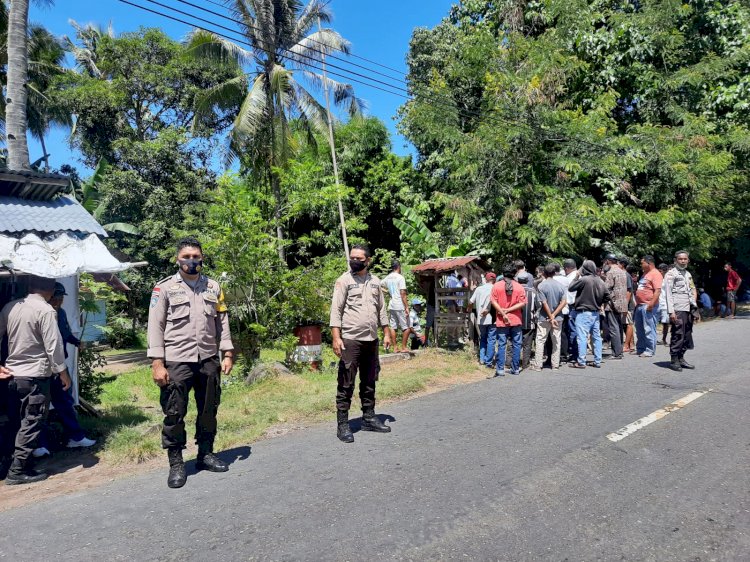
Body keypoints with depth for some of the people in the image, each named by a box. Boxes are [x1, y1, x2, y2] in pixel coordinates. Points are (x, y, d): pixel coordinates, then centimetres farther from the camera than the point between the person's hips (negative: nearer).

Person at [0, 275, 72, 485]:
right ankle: (18, 471, 5)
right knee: (32, 424, 2)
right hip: (35, 376, -7)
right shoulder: (45, 311, -15)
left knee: (20, 423, 16)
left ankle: (21, 462, 23)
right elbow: (53, 345, -15)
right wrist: (63, 373, -6)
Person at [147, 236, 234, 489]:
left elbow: (222, 322, 12)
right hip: (176, 362, -3)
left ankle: (206, 454, 28)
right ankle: (176, 463, 17)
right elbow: (155, 327, -4)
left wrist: (228, 354, 6)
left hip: (209, 360, 4)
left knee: (208, 410, 13)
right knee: (174, 414, 3)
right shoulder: (165, 288, -1)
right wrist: (157, 363, -10)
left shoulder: (213, 287, 9)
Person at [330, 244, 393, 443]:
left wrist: (386, 333, 13)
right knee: (346, 384, -2)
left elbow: (381, 309, 17)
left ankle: (369, 418, 26)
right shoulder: (344, 280, -5)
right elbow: (336, 310, -10)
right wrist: (336, 337, -18)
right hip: (350, 339, -5)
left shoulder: (375, 281, 11)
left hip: (371, 339, 6)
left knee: (369, 382, 14)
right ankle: (342, 424, 6)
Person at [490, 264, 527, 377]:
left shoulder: (496, 286, -4)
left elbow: (493, 302, -10)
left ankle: (500, 369, 2)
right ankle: (515, 368, 13)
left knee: (501, 345, 3)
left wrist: (503, 313, -9)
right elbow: (522, 303, -8)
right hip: (516, 320, 1)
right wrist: (509, 310, -9)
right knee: (516, 344, 9)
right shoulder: (519, 287, -2)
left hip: (501, 321, -1)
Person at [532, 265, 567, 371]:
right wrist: (554, 315, -9)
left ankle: (537, 365, 2)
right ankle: (555, 364, 16)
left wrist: (551, 317, -11)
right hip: (558, 318, 4)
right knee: (556, 341, 11)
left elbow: (544, 303, -15)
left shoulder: (541, 286, -11)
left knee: (540, 341, 2)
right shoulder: (560, 286, 1)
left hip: (544, 318, -3)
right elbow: (564, 302, -6)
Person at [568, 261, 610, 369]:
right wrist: (600, 304, 18)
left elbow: (570, 288, -8)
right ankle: (597, 361, 17)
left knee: (582, 337, -6)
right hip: (596, 313, 8)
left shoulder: (584, 279, -16)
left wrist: (577, 277, 4)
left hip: (584, 312, -8)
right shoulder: (600, 281, 7)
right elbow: (607, 296, 10)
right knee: (596, 337, 11)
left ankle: (581, 362, -5)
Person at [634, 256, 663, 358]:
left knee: (649, 329, -5)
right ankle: (640, 349, 21)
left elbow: (658, 290, -20)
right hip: (640, 305, 10)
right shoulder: (645, 274, 21)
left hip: (648, 306, -10)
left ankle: (650, 350, 0)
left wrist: (651, 304, -26)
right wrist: (637, 303, 23)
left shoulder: (655, 274, -10)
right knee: (639, 329, 13)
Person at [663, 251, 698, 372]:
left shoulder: (688, 274, 20)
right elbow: (668, 294, -10)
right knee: (677, 335, -8)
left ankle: (681, 358, 20)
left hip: (688, 310, 8)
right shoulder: (671, 274, -4)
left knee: (687, 335, 10)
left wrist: (694, 302, 10)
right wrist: (671, 311, -17)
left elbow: (693, 289, 28)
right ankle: (674, 361, -1)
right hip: (678, 310, -8)